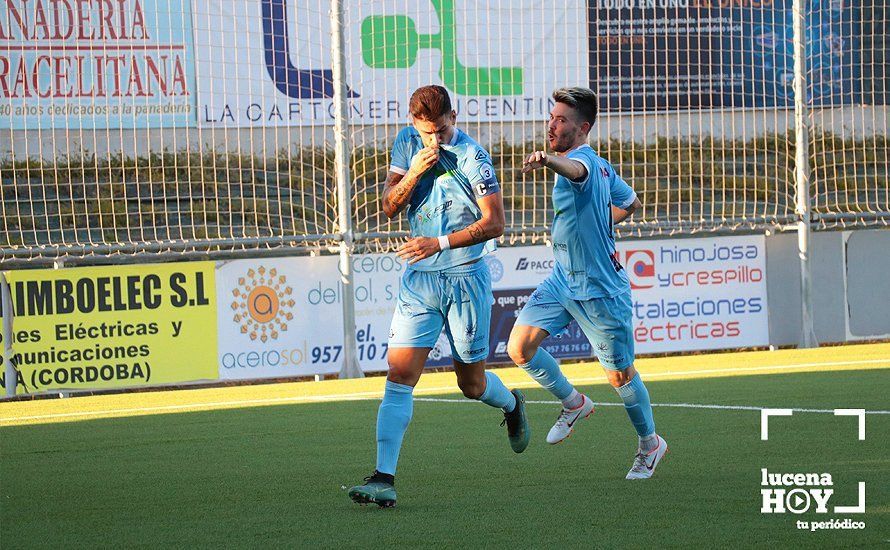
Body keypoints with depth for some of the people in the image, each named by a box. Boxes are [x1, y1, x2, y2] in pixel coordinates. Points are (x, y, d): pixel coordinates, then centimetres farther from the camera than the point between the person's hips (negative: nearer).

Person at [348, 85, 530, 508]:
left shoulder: (472, 157, -12)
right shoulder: (407, 142, 3)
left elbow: (494, 223, -15)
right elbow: (390, 208, 3)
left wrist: (440, 243, -24)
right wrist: (413, 174, -16)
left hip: (466, 278, -4)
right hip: (419, 279, 4)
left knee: (472, 384, 9)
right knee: (400, 374, -10)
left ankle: (512, 405, 46)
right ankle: (384, 478, -15)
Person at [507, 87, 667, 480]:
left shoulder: (586, 160, -22)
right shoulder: (601, 166, 7)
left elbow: (575, 169, -50)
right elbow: (631, 203, 22)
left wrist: (548, 160, -72)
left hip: (600, 289, -9)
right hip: (561, 280, 9)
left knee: (620, 375, 6)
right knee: (520, 347, -6)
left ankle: (650, 443, 29)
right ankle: (573, 404, 16)